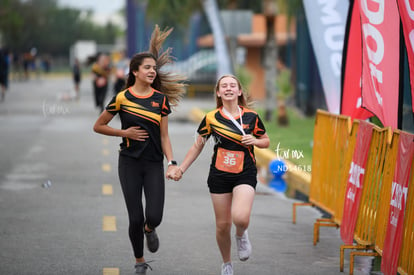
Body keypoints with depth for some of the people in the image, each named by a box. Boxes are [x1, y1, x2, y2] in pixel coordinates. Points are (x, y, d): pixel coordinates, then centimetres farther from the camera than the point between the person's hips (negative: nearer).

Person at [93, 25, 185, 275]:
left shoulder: (161, 99, 2)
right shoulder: (122, 98, -5)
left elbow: (164, 136, 3)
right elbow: (98, 126, 4)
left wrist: (172, 163, -8)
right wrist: (124, 132, -8)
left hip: (154, 164, 2)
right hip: (130, 163, -2)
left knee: (154, 217, -11)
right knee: (136, 219, -3)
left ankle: (150, 229, 28)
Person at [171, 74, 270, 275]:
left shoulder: (251, 116, 0)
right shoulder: (211, 118, 0)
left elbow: (266, 141, 13)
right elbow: (198, 146, 11)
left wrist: (255, 141, -9)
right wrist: (181, 168, 7)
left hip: (245, 175, -1)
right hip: (219, 175, 1)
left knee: (240, 218, -24)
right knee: (223, 225, 4)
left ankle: (241, 236, 13)